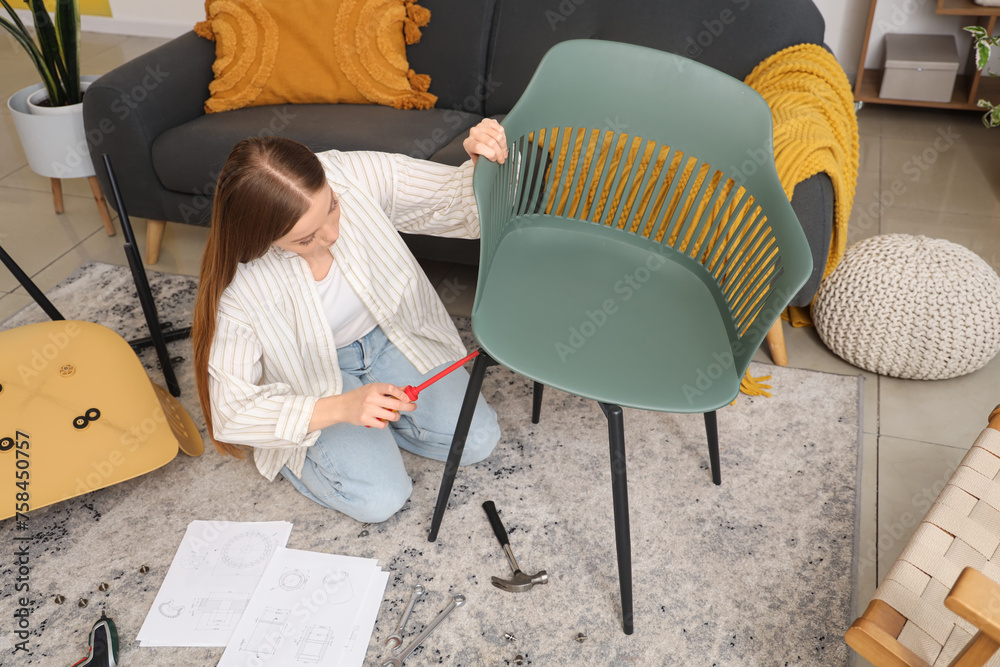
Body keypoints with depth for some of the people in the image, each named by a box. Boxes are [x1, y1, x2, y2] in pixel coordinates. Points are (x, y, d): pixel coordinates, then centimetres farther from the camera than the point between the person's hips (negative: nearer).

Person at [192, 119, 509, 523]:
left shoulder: (357, 176, -28)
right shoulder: (236, 287, -32)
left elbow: (457, 199, -17)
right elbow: (233, 411, -24)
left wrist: (485, 166, -42)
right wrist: (341, 407, -37)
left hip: (390, 337, 4)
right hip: (315, 378, -3)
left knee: (477, 440, -6)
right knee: (379, 500, -15)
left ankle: (373, 418, 16)